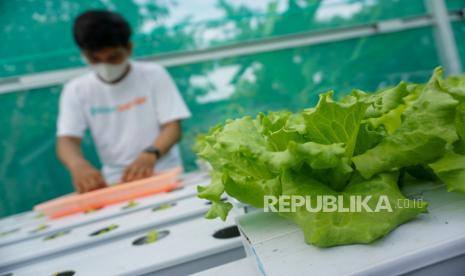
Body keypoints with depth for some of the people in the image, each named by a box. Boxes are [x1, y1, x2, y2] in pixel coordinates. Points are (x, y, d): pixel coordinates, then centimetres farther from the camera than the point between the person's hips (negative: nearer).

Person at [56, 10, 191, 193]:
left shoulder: (154, 74, -2)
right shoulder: (76, 90, 4)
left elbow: (173, 127, -8)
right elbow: (67, 140, -5)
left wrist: (149, 156, -28)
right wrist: (78, 165, -28)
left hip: (164, 175, -1)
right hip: (116, 182, 2)